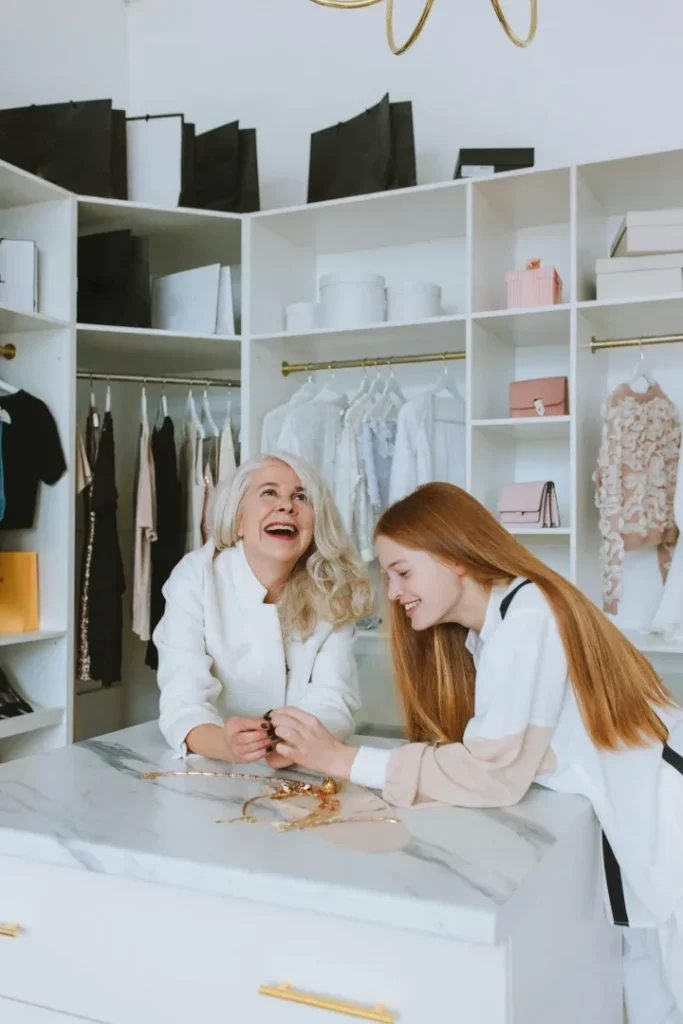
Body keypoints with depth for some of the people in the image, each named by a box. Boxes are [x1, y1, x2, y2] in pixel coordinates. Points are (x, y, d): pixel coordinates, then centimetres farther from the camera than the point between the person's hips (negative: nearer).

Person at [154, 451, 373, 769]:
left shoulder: (333, 591, -6)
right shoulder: (195, 577, -11)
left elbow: (333, 699, -13)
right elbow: (183, 699, -18)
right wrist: (224, 743, -37)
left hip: (301, 769, 1)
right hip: (210, 768, -1)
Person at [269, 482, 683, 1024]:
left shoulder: (525, 614, -23)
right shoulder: (484, 630, 6)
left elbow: (493, 772, -27)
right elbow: (467, 749, -3)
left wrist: (342, 760, -24)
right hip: (634, 829, 8)